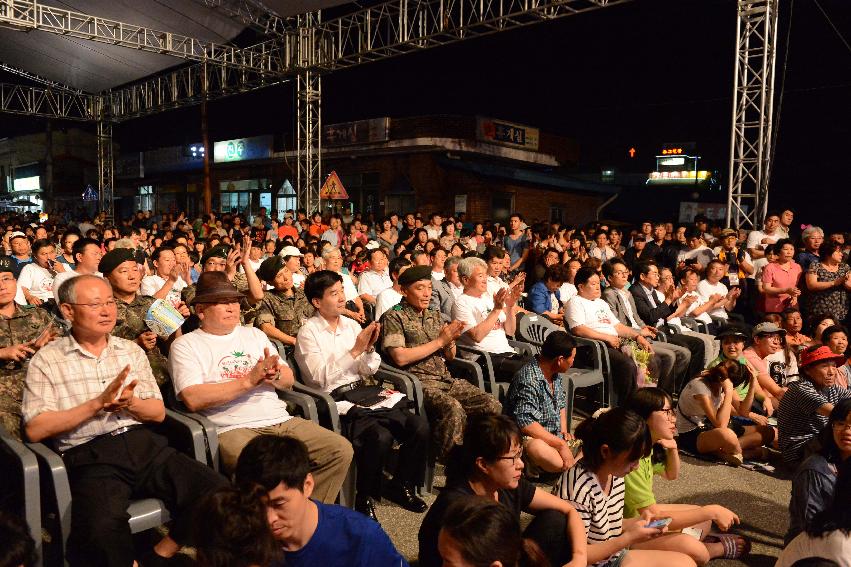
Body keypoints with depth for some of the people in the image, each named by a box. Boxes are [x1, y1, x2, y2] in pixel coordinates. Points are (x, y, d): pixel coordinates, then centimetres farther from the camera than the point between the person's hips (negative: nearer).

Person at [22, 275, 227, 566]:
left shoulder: (132, 351, 17)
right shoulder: (46, 360, 6)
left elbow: (159, 412, 13)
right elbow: (35, 430, -4)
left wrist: (129, 403, -8)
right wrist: (98, 403, -11)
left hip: (145, 444, 4)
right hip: (89, 455, -4)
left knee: (216, 491, -19)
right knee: (104, 528, -34)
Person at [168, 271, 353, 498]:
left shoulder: (254, 334, 21)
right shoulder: (186, 345, 6)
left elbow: (289, 380, 17)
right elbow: (193, 399, -11)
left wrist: (275, 375, -8)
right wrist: (249, 381, -13)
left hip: (282, 420, 6)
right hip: (232, 429, -5)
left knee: (341, 450, -10)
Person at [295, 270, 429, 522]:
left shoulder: (351, 324, 14)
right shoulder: (308, 332, -3)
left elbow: (368, 371, 14)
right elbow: (320, 377, -15)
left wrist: (369, 347, -6)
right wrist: (355, 350, -18)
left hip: (363, 393, 6)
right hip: (335, 400, -6)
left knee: (420, 425, -15)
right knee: (380, 436, -32)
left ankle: (401, 484, 8)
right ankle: (365, 499, -8)